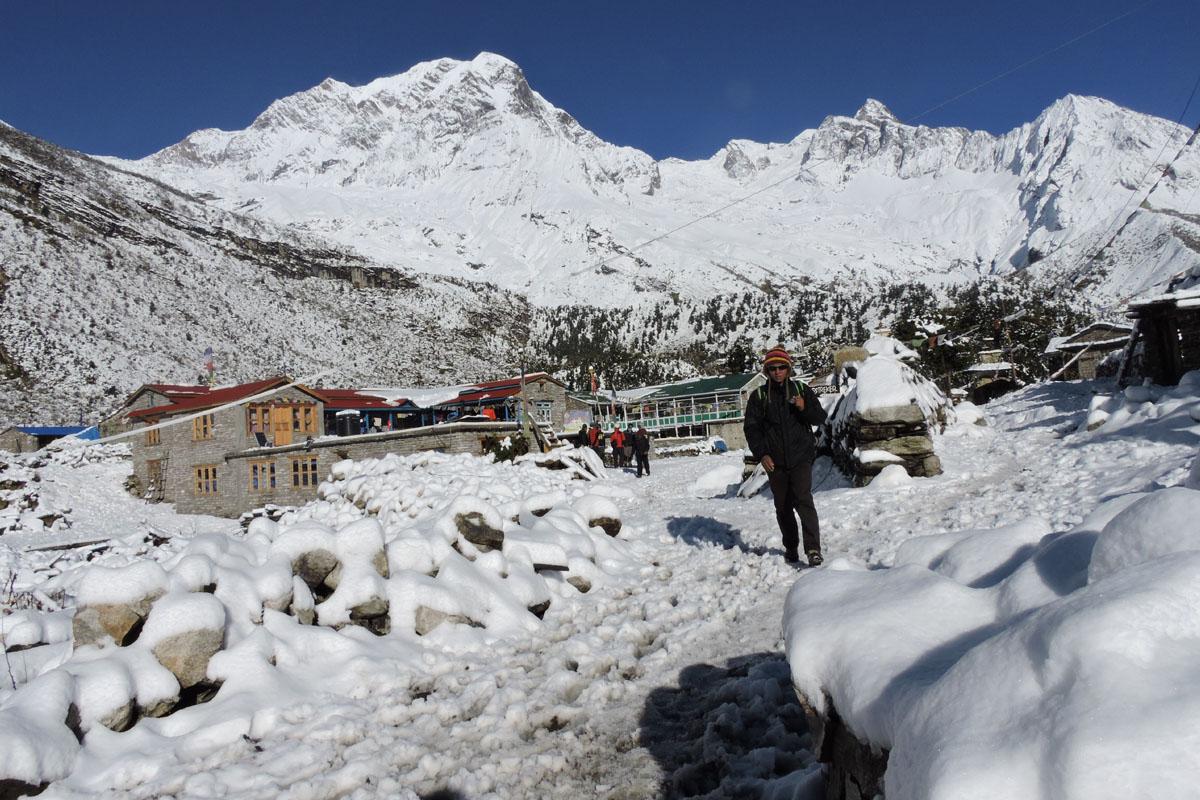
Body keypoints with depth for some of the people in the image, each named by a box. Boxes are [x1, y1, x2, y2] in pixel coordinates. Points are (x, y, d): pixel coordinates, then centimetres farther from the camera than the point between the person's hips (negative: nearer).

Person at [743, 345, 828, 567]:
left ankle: (813, 549, -16)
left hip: (801, 457, -1)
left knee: (804, 501, -14)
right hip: (774, 461, 2)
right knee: (783, 506, 10)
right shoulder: (759, 396, 4)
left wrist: (804, 408, -14)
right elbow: (751, 428, 3)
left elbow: (820, 418, 6)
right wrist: (761, 454, -8)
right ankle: (790, 548, 23)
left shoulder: (801, 390, 5)